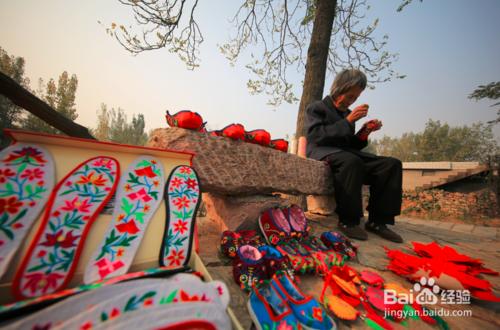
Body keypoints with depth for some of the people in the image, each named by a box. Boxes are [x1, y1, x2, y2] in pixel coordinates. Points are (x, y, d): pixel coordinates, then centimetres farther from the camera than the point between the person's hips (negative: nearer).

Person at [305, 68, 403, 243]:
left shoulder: (348, 114, 24)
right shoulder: (316, 107, 6)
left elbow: (351, 144, 21)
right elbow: (316, 136, -12)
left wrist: (364, 133, 2)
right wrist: (348, 121, -13)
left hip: (347, 155, 7)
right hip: (322, 154, -6)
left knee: (392, 163, -12)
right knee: (352, 161, -38)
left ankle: (377, 220, -9)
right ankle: (348, 221, -24)